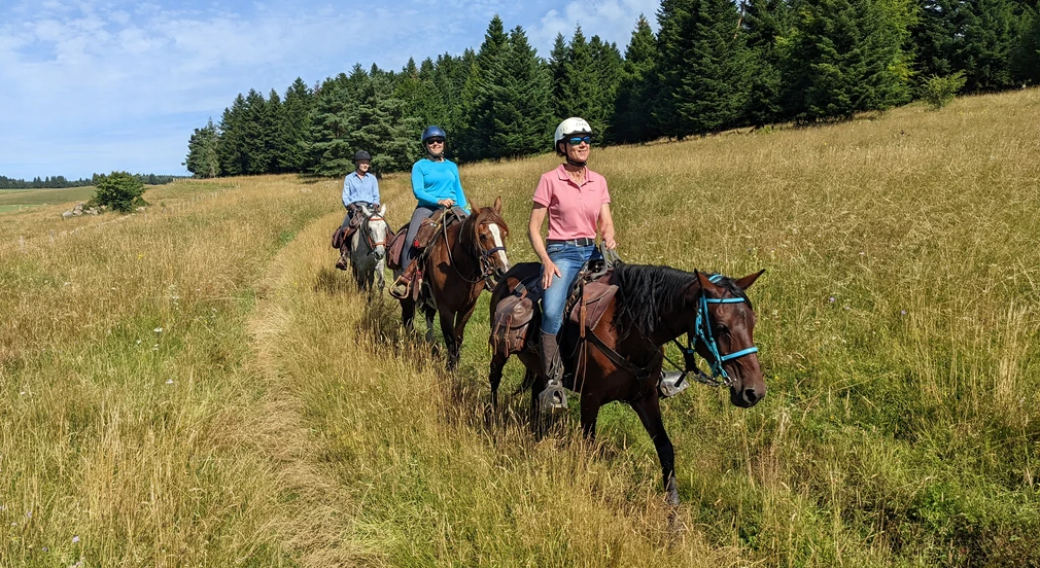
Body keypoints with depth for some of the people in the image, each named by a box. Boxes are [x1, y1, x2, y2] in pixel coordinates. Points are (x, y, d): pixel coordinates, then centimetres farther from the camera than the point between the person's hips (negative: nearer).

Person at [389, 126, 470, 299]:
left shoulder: (452, 166, 18)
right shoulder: (419, 166, 7)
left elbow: (459, 192, 18)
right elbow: (418, 191, -6)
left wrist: (467, 213, 3)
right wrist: (439, 201, -21)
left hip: (452, 207, 3)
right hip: (427, 208, -3)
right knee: (411, 239, -28)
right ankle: (405, 279, -24)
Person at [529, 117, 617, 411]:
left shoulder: (598, 181, 11)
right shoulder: (550, 180, -1)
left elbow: (606, 223, 9)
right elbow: (533, 227, -2)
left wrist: (609, 238, -15)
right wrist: (546, 261, -16)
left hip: (592, 251, 5)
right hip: (561, 252, -5)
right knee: (552, 312, -28)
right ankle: (553, 382, -21)